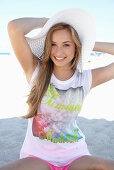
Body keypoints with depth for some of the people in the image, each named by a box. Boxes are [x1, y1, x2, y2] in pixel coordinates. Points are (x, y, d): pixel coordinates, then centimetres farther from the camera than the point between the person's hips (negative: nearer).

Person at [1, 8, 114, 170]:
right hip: (37, 156, -1)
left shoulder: (86, 79, 0)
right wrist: (46, 21, 0)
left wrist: (89, 44, 2)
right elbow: (14, 27, -16)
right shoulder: (36, 71, -4)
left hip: (76, 156, 2)